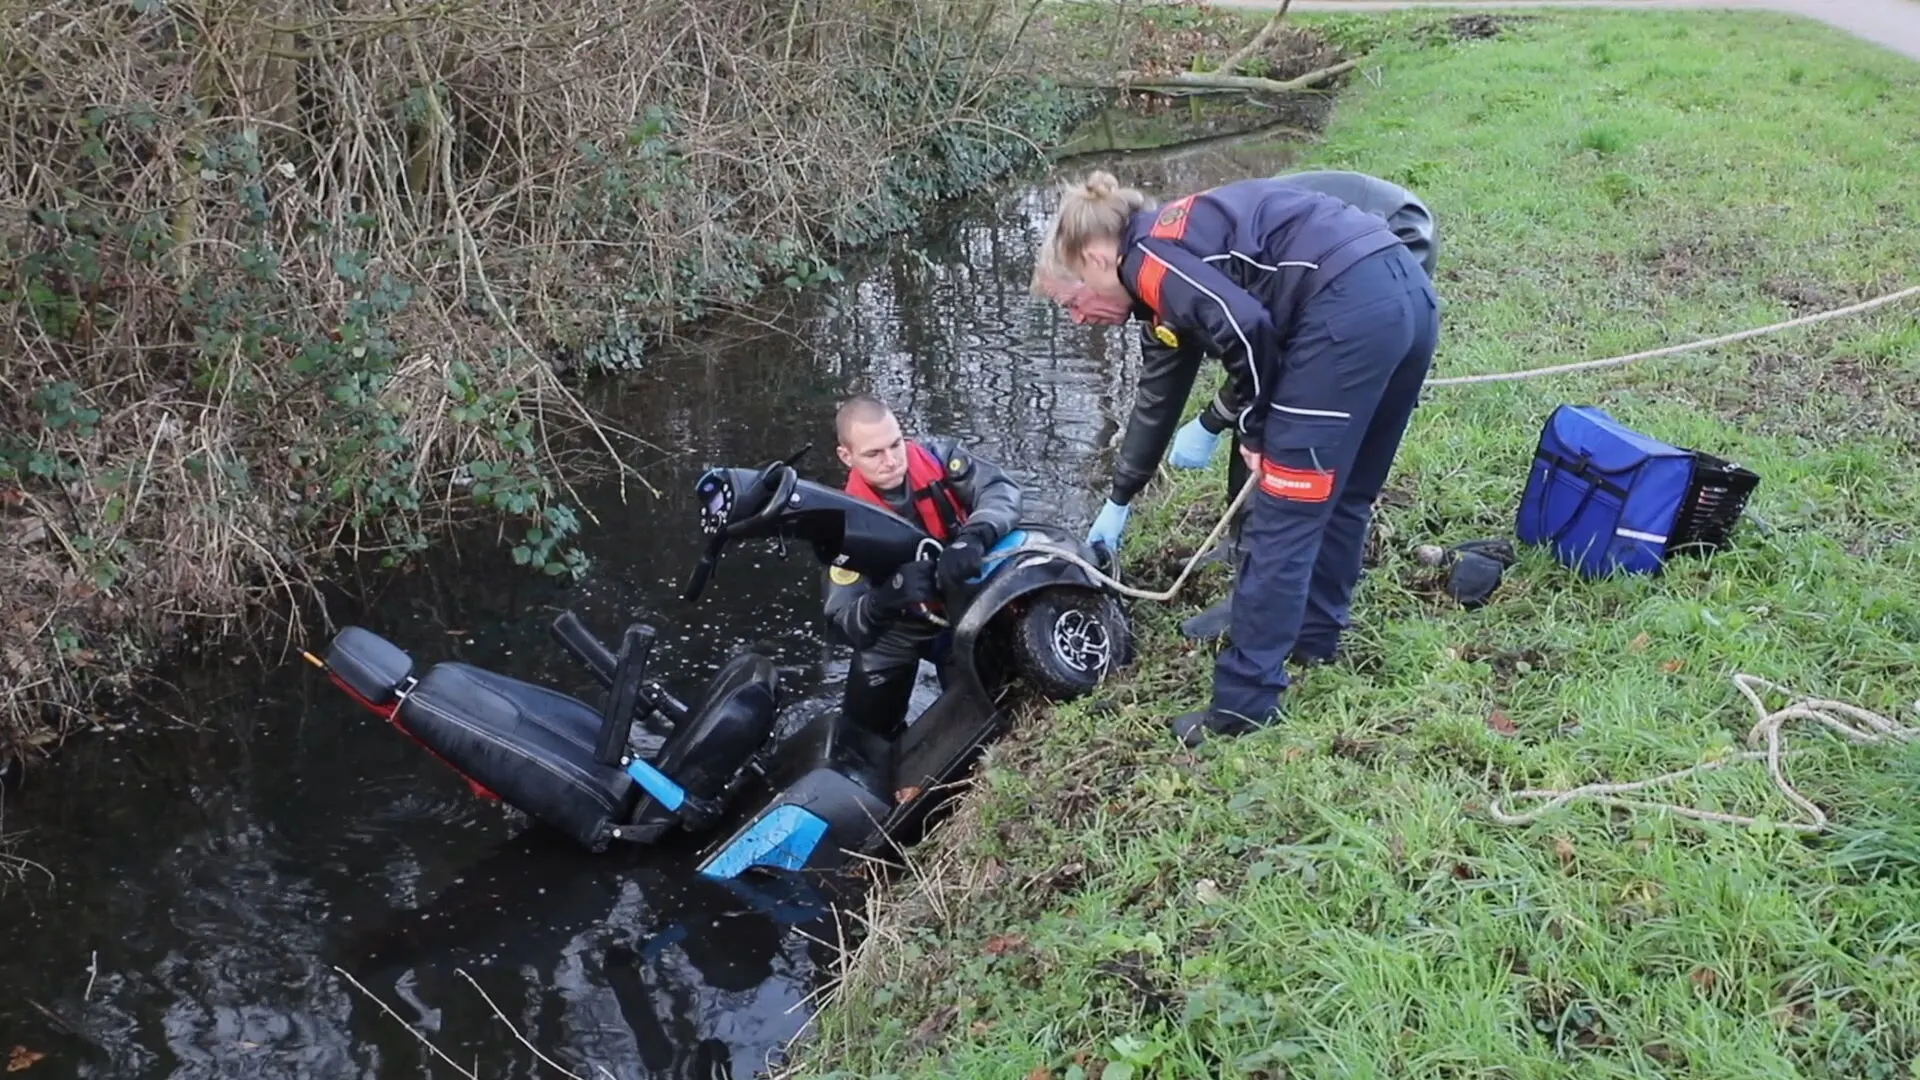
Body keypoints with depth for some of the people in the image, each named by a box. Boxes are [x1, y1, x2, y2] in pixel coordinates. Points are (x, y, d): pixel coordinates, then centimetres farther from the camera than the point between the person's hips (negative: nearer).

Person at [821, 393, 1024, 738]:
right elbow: (844, 620, -26)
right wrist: (885, 597, -48)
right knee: (866, 732, 5)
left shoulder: (936, 456, -20)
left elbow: (1001, 488, -29)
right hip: (898, 631, -1)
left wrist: (972, 538, -49)